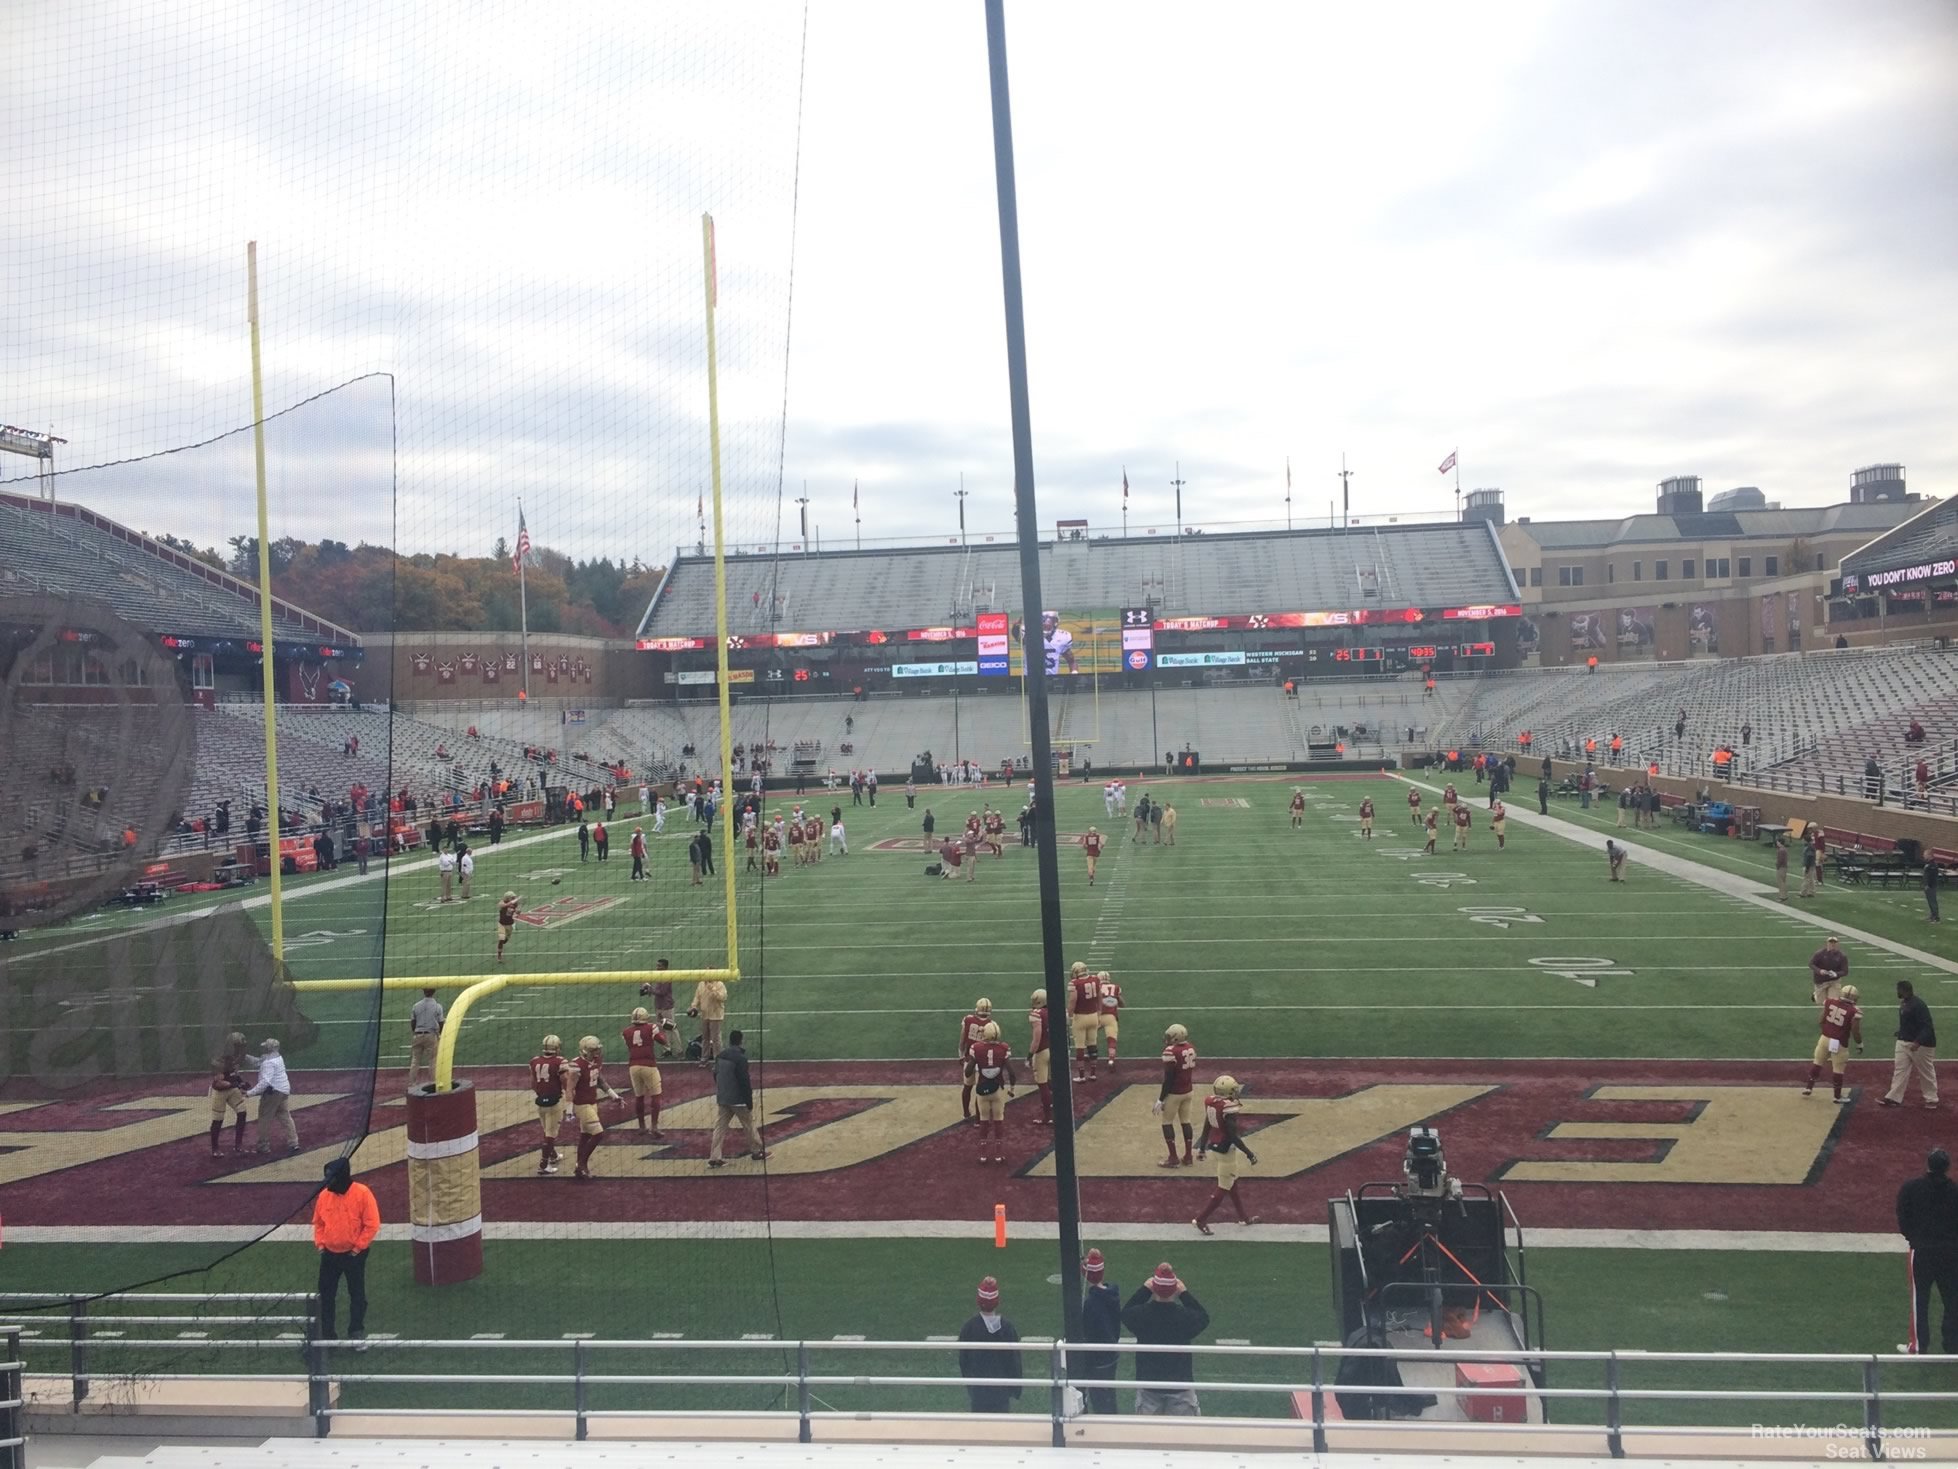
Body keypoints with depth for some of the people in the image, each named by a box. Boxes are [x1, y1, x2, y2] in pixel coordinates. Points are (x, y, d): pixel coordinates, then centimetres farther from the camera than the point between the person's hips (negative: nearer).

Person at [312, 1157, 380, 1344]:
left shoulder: (362, 1193, -15)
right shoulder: (324, 1195, -1)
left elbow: (372, 1224, -13)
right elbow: (318, 1222, 12)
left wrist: (358, 1247, -13)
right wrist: (320, 1243, 0)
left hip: (354, 1255, -4)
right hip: (329, 1254, 4)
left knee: (357, 1294, 6)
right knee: (326, 1294, 9)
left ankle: (356, 1332, 18)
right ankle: (327, 1333, 20)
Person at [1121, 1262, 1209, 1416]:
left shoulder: (1140, 1315, -15)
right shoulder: (1186, 1317, -18)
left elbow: (1125, 1312, 8)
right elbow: (1204, 1318, 4)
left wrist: (1144, 1289, 4)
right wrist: (1185, 1293, -1)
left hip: (1148, 1388, 1)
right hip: (1181, 1386, -1)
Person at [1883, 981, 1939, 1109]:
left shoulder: (1918, 1005, -22)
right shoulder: (1903, 1003, 6)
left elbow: (1927, 1027, -26)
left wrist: (1918, 1042, -36)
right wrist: (1900, 1034, 20)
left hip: (1921, 1045, -9)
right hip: (1903, 1042, 9)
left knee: (1926, 1072, 7)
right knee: (1899, 1070, 7)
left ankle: (1931, 1100, 21)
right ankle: (1894, 1098, 9)